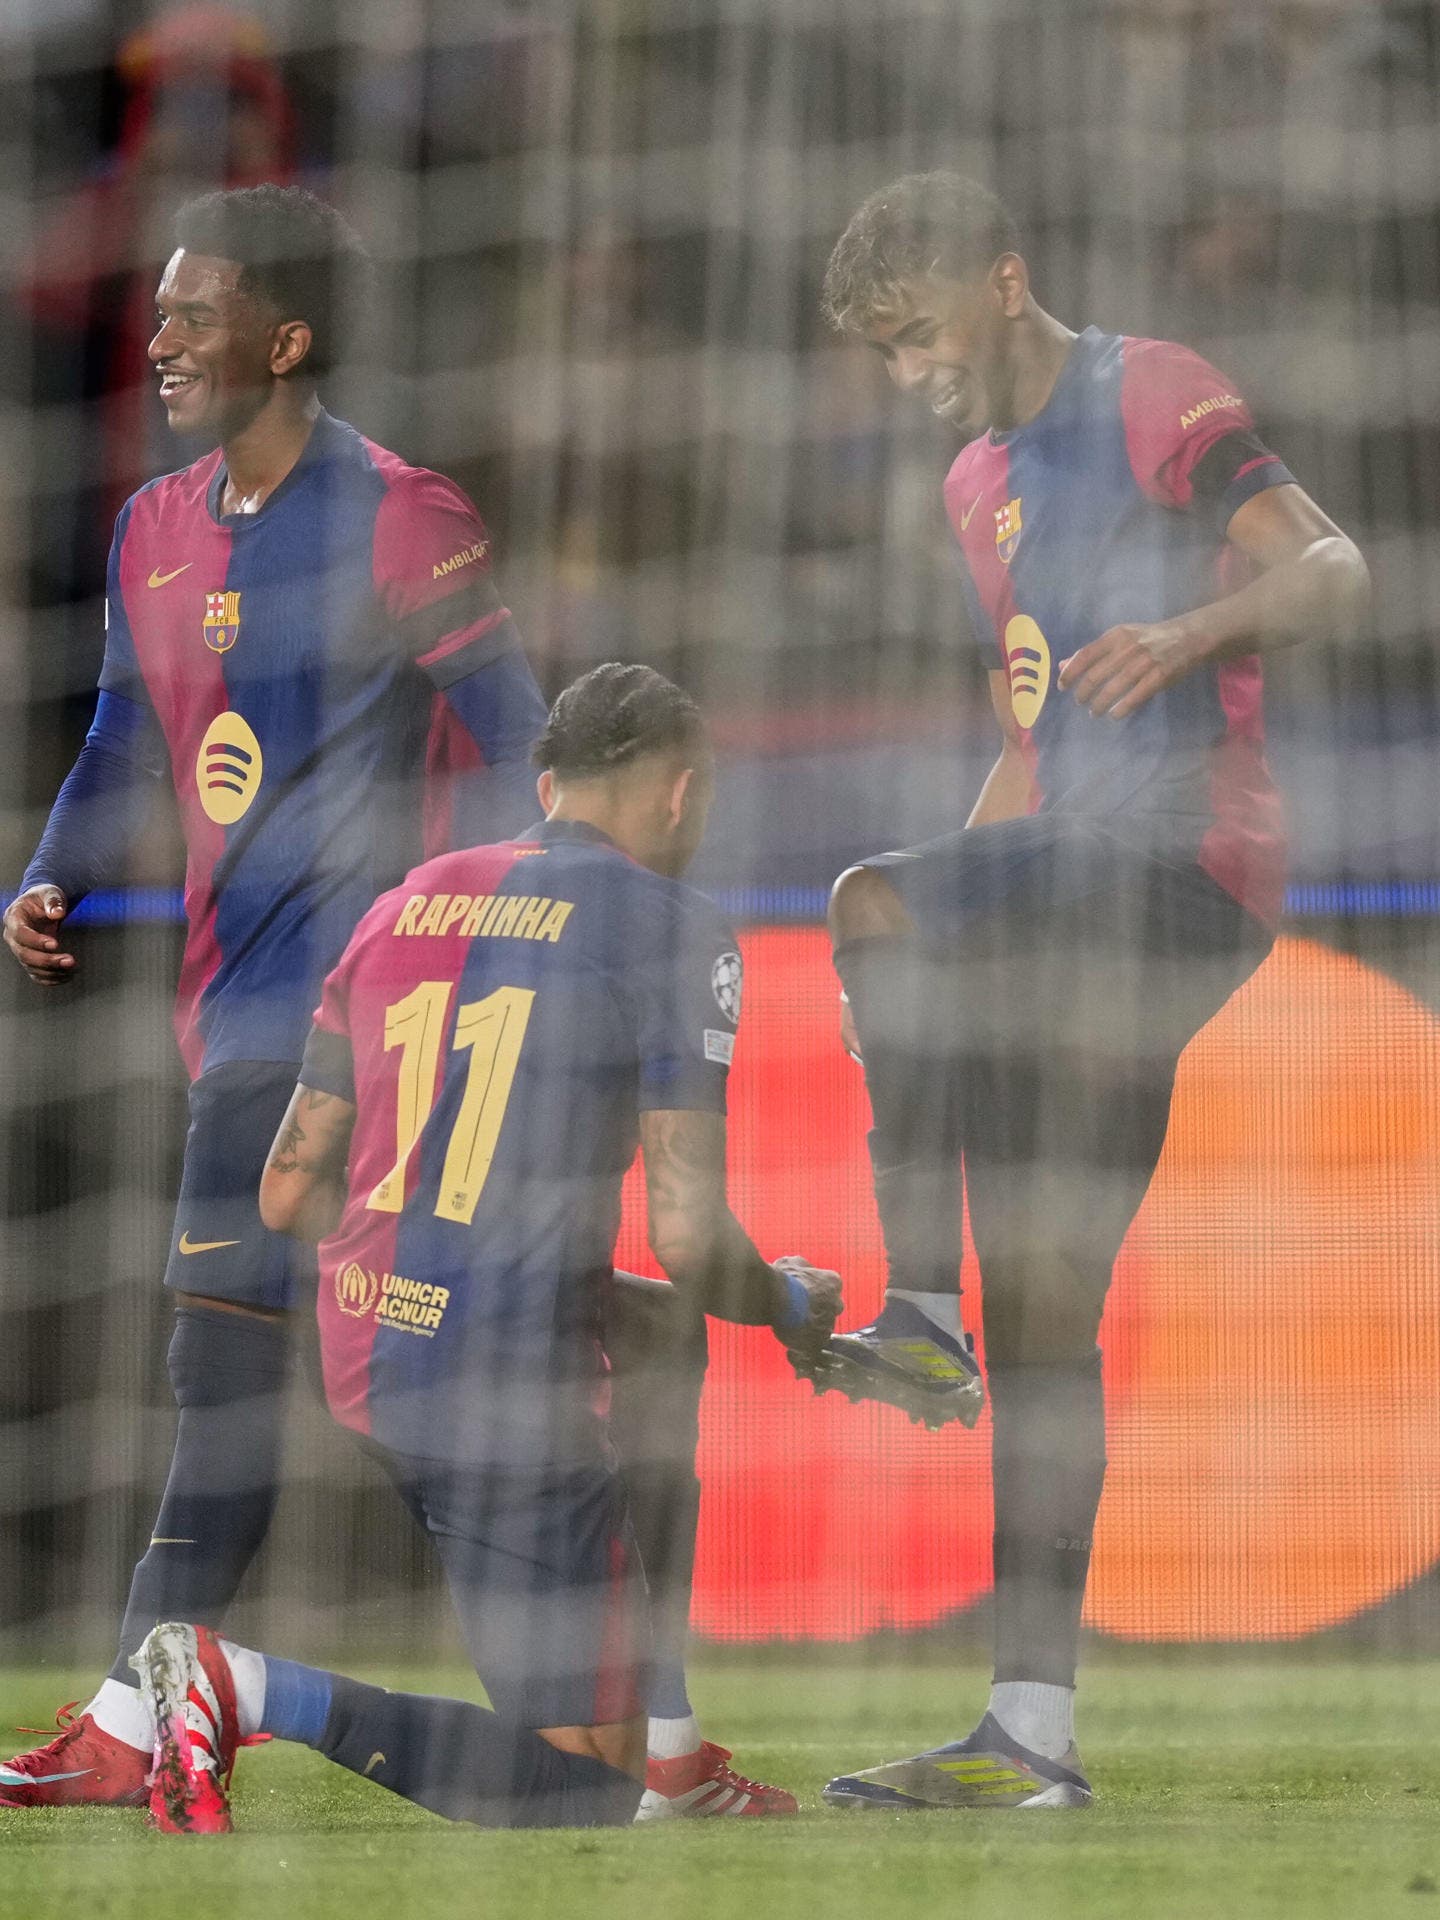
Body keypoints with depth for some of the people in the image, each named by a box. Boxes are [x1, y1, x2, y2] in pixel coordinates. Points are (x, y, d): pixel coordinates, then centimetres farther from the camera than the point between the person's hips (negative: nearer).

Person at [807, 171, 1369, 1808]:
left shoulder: (1155, 400, -2)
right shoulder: (980, 486, 24)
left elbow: (1332, 571, -14)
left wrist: (1194, 629, -31)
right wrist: (967, 922, 22)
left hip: (1188, 857, -8)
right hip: (1079, 901, 8)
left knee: (872, 903, -30)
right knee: (1042, 1317, 2)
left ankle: (923, 1314, -26)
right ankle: (1032, 1734, 2)